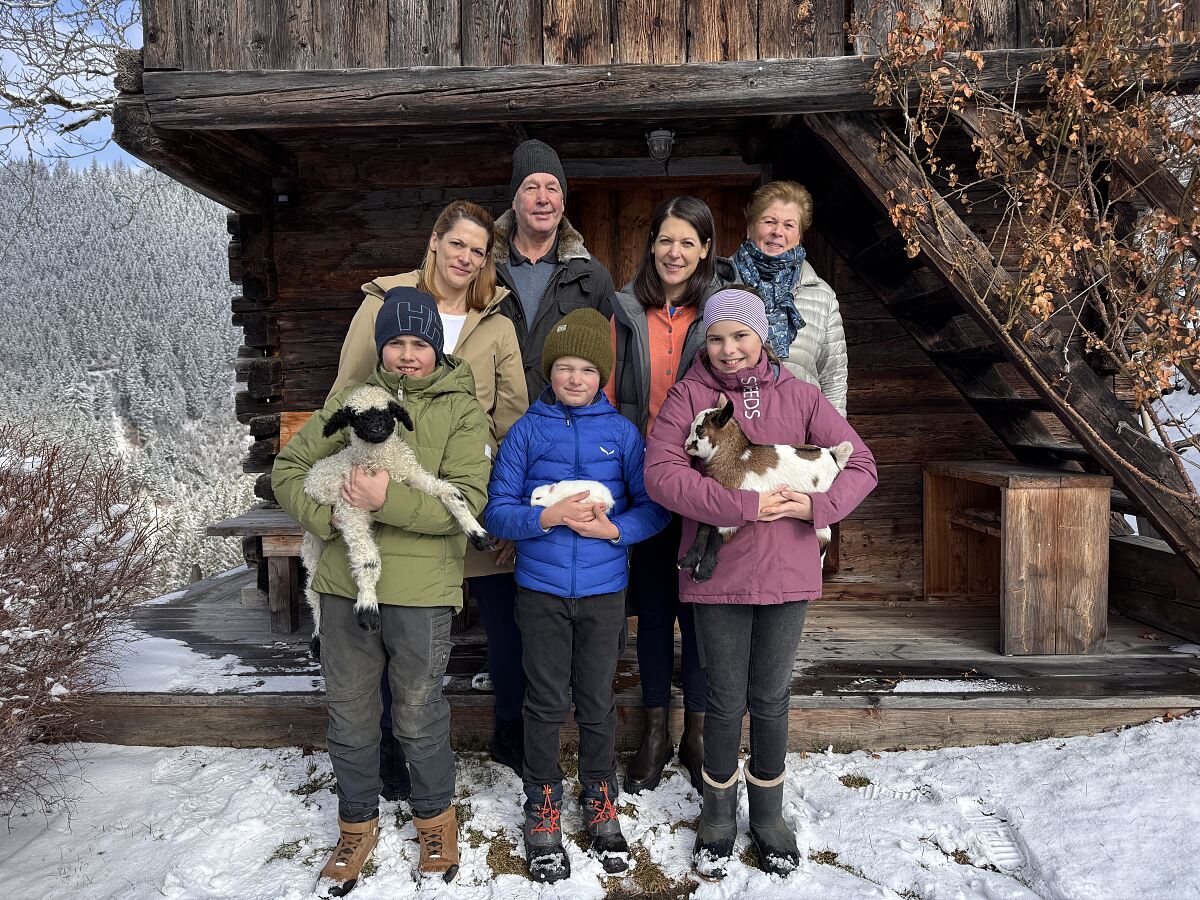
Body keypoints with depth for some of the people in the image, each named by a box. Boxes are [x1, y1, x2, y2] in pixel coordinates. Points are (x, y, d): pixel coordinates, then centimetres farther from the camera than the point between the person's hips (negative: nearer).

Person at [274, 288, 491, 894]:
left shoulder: (461, 410, -2)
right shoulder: (350, 400, 9)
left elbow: (467, 500, -12)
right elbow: (288, 467, 10)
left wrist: (388, 500, -23)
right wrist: (326, 516, -7)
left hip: (421, 591, -3)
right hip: (344, 583, 4)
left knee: (419, 718, 10)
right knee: (349, 718, 15)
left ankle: (435, 818, 37)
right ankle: (357, 827, 38)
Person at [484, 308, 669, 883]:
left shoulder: (621, 432, 1)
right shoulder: (527, 431, -1)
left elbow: (654, 508, 1)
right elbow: (497, 512, -5)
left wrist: (612, 528, -16)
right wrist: (550, 516, -20)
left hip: (604, 589, 1)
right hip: (540, 589, 0)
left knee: (598, 701, 12)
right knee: (546, 703, 9)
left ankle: (601, 805, 33)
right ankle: (543, 811, 28)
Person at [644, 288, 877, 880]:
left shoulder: (798, 396, 3)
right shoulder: (688, 395, -3)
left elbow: (860, 464, 4)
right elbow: (661, 474, -16)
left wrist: (817, 504, -16)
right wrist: (746, 505, -22)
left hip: (786, 573, 2)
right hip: (717, 572, -1)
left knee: (770, 699, 15)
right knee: (725, 702, 11)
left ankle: (768, 815, 37)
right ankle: (718, 816, 34)